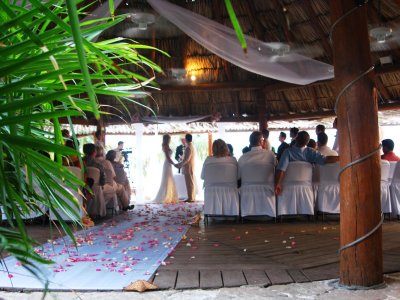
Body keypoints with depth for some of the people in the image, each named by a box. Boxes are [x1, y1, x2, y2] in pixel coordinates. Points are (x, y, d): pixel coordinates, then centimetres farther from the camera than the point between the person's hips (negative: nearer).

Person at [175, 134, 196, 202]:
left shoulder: (188, 148, -17)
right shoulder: (192, 147, 14)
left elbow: (186, 159, -20)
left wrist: (179, 165, -12)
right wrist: (180, 164, 21)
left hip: (188, 168, -10)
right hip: (191, 167, 10)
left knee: (189, 182, -7)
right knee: (191, 182, 12)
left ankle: (190, 198, -4)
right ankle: (192, 197, 16)